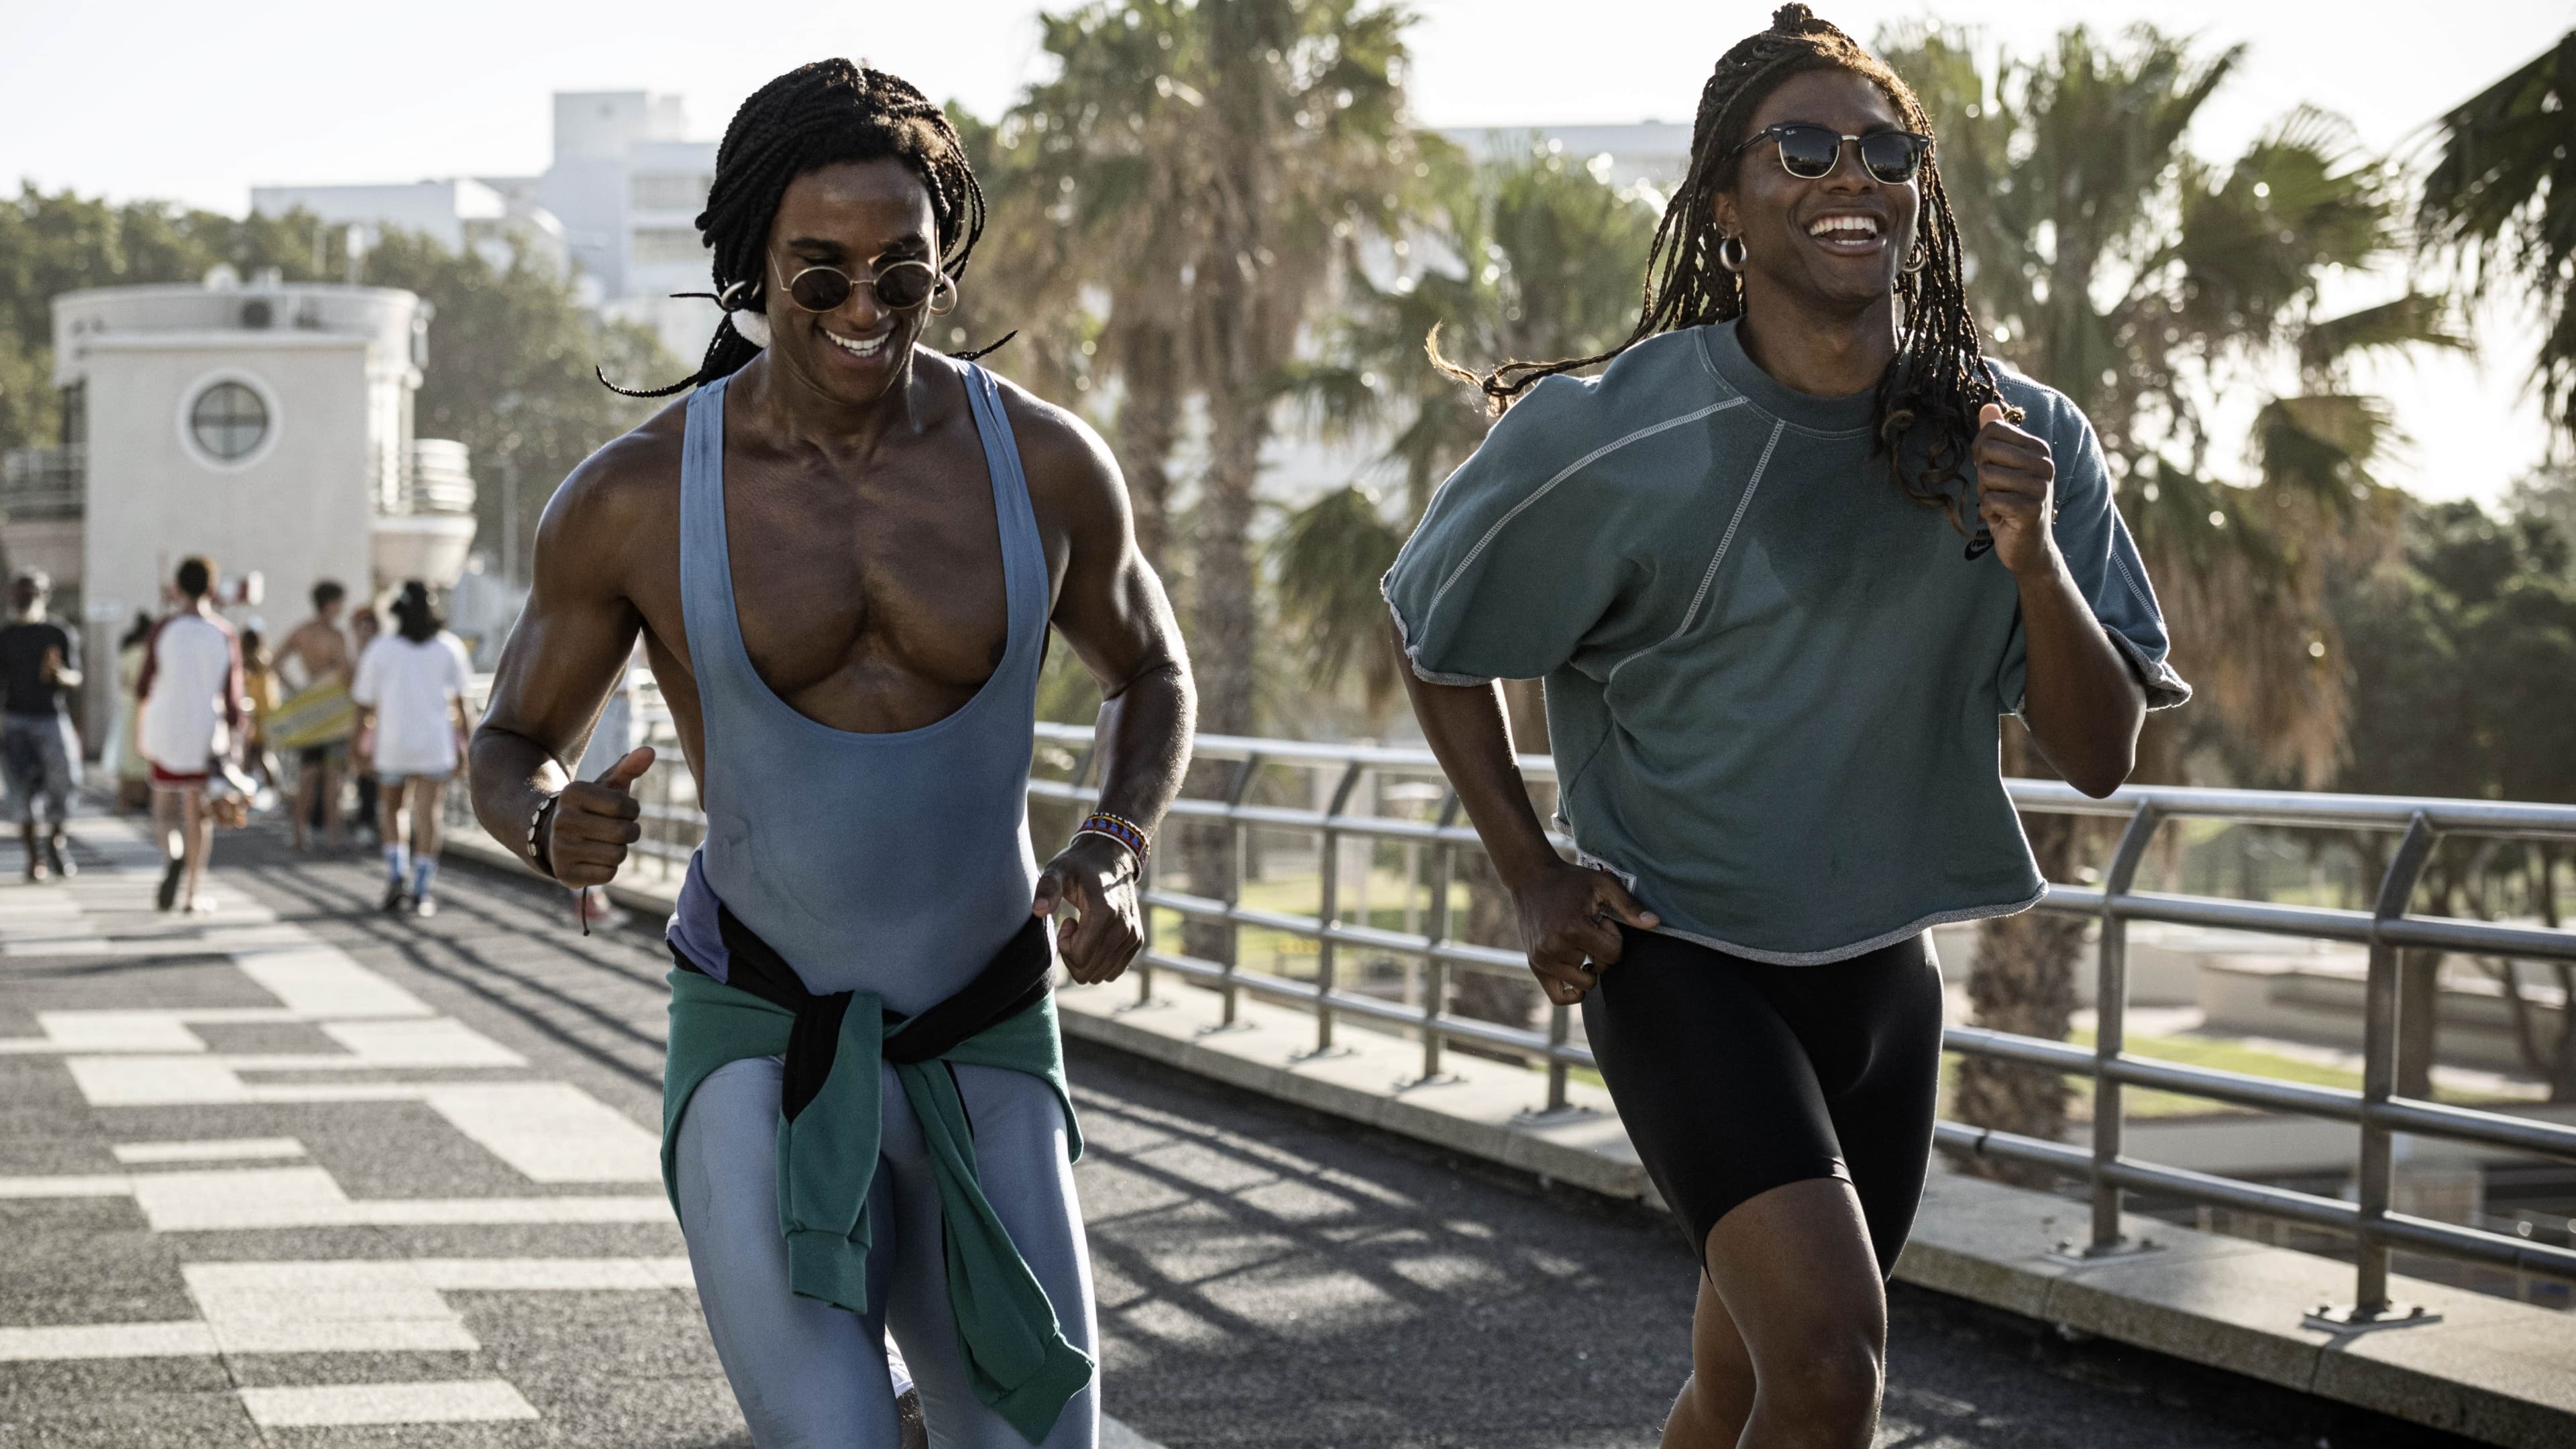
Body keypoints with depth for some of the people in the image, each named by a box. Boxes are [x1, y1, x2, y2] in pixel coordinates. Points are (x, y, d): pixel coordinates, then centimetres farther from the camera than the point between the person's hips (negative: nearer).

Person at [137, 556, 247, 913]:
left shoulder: (164, 628, -7)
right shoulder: (224, 633, -3)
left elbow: (144, 685, -3)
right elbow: (232, 693, -4)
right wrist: (234, 739, 2)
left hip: (167, 727, -1)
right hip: (208, 733, 1)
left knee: (165, 806, 13)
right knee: (198, 812, 8)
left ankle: (172, 855, -18)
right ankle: (191, 892, 8)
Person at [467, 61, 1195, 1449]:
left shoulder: (1043, 462, -6)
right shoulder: (633, 496, -10)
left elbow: (1152, 676, 13)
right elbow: (508, 755, 3)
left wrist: (1113, 857, -8)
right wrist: (555, 827, -22)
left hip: (985, 1056, 3)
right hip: (757, 1055, -2)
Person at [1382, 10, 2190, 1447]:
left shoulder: (2023, 442, -4)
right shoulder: (1617, 439, -14)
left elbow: (2100, 756, -4)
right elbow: (1439, 638, 2)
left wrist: (2032, 560, -21)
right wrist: (1533, 878, -5)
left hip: (1883, 975, 5)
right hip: (1681, 957, -5)